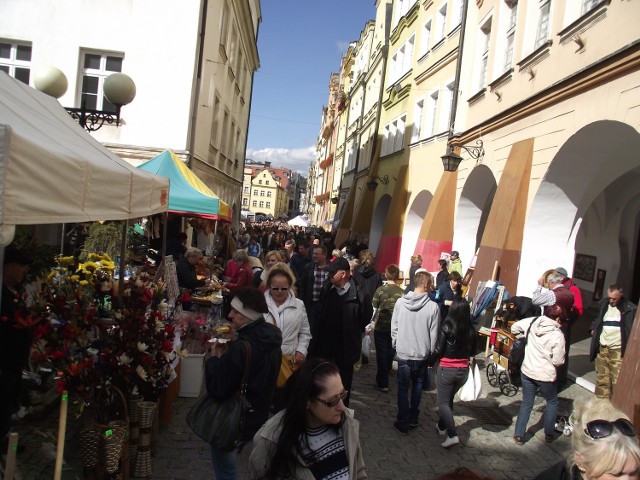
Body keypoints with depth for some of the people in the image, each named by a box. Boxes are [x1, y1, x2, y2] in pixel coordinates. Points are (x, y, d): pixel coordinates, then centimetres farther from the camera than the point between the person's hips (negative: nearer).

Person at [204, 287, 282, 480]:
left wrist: (215, 357, -13)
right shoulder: (271, 342, -3)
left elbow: (217, 390, -26)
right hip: (256, 418, 8)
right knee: (228, 464, 30)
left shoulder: (241, 348, -31)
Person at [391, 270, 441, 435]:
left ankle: (403, 424, 16)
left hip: (403, 354, 0)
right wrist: (431, 354, 6)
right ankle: (413, 419, 32)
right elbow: (434, 335, -8)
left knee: (403, 388, 11)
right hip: (422, 355, 0)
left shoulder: (400, 302, -9)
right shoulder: (433, 307, -14)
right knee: (417, 386, 20)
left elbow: (394, 328, -3)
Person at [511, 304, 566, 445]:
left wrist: (522, 336, 23)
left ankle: (518, 435, 19)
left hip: (527, 371, 4)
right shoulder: (558, 335, -18)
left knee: (526, 403, 18)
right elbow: (558, 361, -15)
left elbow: (514, 328, 8)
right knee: (552, 403, 23)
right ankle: (549, 434, 30)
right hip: (545, 375, -4)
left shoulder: (532, 322, -7)